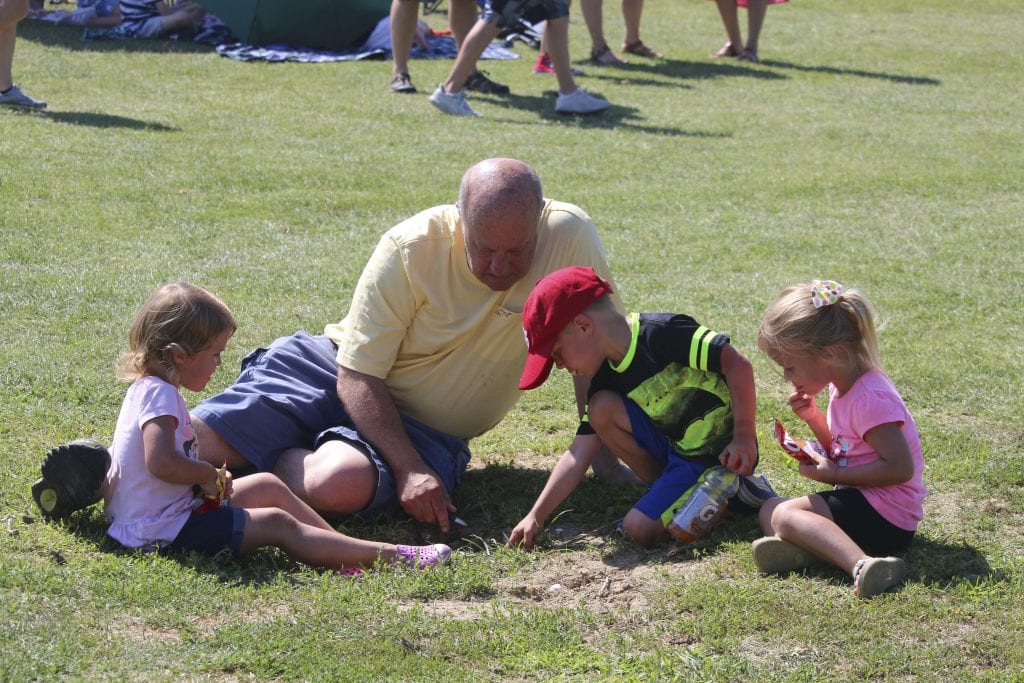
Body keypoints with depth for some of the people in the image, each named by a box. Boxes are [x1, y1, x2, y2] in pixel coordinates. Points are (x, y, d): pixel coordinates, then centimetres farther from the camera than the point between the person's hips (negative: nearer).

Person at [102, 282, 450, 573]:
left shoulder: (148, 388, 12)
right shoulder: (159, 394, -21)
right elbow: (160, 462, -36)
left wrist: (208, 477, 3)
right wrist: (212, 475, -19)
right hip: (164, 529, -11)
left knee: (268, 486, 14)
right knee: (278, 524, -11)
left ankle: (347, 554, 12)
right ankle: (386, 555, -10)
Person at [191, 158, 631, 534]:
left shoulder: (569, 236, -17)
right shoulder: (410, 249, -20)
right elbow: (358, 377, -16)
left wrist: (605, 460, -5)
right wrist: (409, 468, -28)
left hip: (427, 428, 2)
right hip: (341, 380, -1)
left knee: (342, 486, -33)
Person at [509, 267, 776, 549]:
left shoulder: (660, 332, -21)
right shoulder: (607, 380, 3)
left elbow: (737, 364, -21)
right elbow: (579, 455, 3)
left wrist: (744, 438, -22)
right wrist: (535, 517, -3)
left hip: (720, 453, -8)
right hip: (675, 447, 8)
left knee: (639, 528, -18)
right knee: (602, 408, -10)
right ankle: (671, 489, 0)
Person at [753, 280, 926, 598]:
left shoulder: (870, 399, -19)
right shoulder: (844, 386, 11)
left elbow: (900, 468, -25)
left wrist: (834, 475, -17)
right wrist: (813, 416, 6)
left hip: (888, 516, -11)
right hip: (861, 499, 11)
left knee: (783, 514, -23)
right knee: (770, 509, 6)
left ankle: (862, 565, -42)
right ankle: (796, 547, -29)